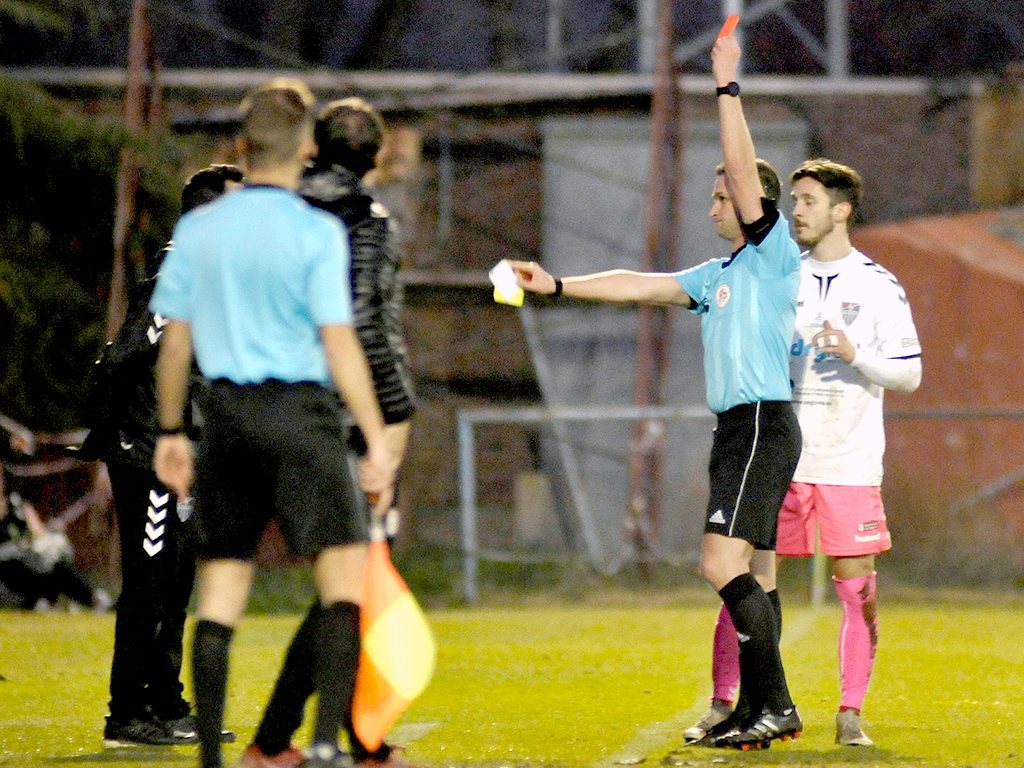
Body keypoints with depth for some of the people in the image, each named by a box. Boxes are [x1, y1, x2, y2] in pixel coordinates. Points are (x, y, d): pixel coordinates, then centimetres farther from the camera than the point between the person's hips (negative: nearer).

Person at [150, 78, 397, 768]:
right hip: (302, 413, -4)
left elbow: (175, 340, 8)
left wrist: (171, 433, 18)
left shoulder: (197, 229, 5)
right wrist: (378, 442, -10)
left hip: (228, 413, 5)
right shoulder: (316, 233, -8)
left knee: (220, 595, 8)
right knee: (345, 579, -2)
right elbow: (339, 343, -12)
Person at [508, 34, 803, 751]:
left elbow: (744, 171, -14)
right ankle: (760, 711, 10)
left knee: (722, 563, -18)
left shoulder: (775, 255, -5)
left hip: (763, 425, -10)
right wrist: (556, 285, 19)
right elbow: (639, 285, 22)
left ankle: (776, 704, -18)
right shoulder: (718, 275, 20)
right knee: (739, 573, 8)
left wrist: (729, 88, -14)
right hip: (737, 429, 10)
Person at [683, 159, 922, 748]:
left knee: (858, 591, -3)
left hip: (850, 466, -3)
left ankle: (851, 714, 7)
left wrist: (856, 355, -17)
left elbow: (910, 373, -1)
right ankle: (722, 705, 6)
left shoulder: (879, 287, 0)